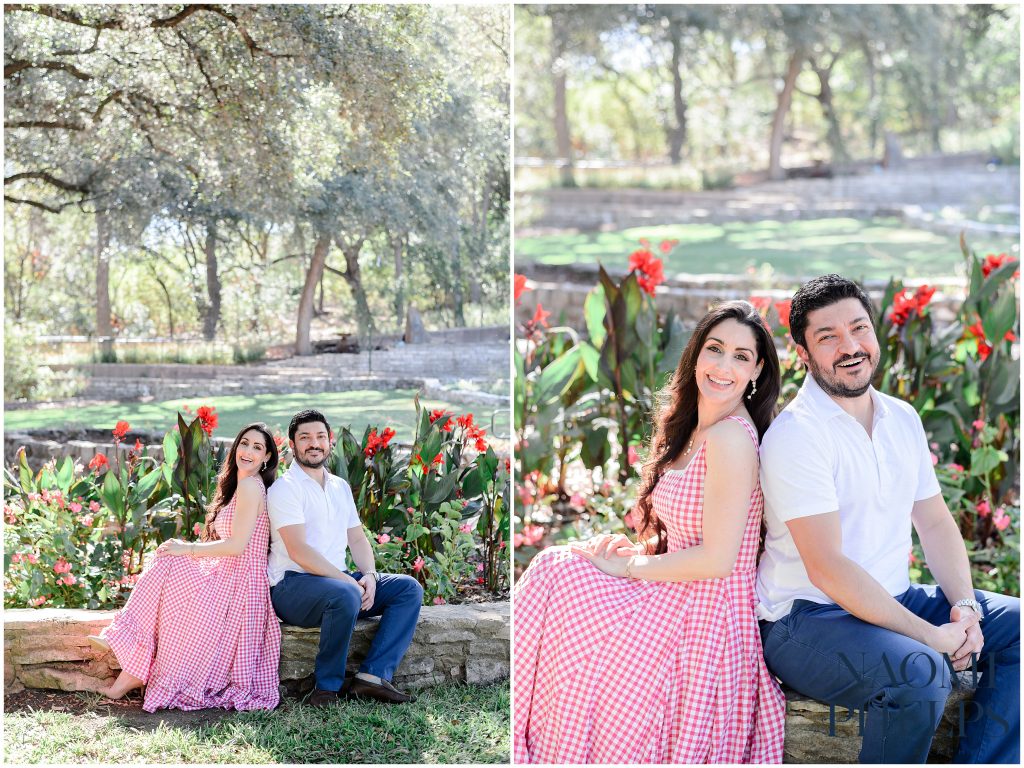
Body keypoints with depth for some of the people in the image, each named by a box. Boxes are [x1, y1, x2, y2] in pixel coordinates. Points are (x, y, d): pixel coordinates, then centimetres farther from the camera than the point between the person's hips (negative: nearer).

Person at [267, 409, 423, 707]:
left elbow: (357, 539, 15)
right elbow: (298, 551, -18)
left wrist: (369, 576, -5)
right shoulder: (285, 488, -8)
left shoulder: (341, 487, 18)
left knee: (409, 589, -7)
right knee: (346, 595, -38)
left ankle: (372, 676, -19)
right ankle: (328, 686, -21)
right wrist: (347, 580, -21)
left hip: (337, 579, 8)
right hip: (291, 584, -8)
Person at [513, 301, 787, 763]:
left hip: (701, 619, -9)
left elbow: (717, 559, -22)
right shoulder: (695, 429, 10)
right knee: (553, 566, 2)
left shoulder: (731, 438, -20)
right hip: (678, 599, 9)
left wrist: (629, 566, -10)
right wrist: (638, 548, -1)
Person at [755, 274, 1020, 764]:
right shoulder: (795, 434, -17)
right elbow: (827, 568, -23)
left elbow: (934, 523, 12)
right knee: (922, 673, -33)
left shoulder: (902, 419, 8)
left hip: (892, 600, 8)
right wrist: (932, 636, -23)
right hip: (806, 617, -8)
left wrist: (964, 607, -6)